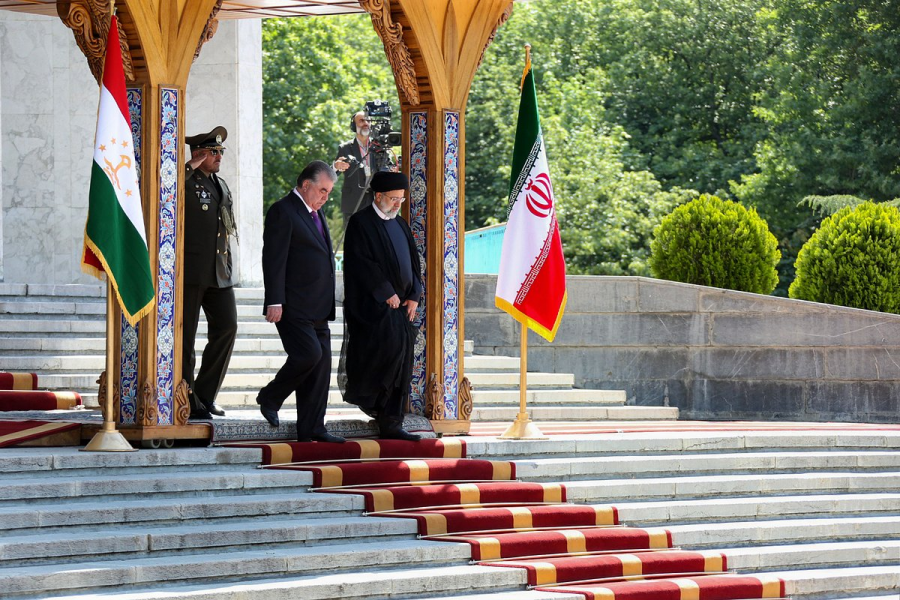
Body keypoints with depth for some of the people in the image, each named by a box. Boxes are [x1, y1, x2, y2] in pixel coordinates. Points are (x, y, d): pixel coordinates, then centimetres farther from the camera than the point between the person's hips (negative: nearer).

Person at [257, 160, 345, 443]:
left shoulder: (316, 214, 20)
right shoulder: (283, 211, -8)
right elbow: (274, 259, -15)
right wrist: (274, 302, -21)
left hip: (318, 309, 9)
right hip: (294, 307, -9)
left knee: (321, 365, 4)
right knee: (308, 354, -19)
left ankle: (312, 428, 7)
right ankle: (270, 397, 4)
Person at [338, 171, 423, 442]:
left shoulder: (400, 225, 18)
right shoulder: (361, 223, -5)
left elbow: (413, 260, 18)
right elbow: (362, 262, -13)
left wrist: (414, 295, 4)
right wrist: (387, 293, -16)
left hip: (400, 304, 7)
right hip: (374, 304, -7)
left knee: (399, 364, 2)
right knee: (389, 343, -22)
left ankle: (390, 425, 3)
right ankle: (360, 389, 1)